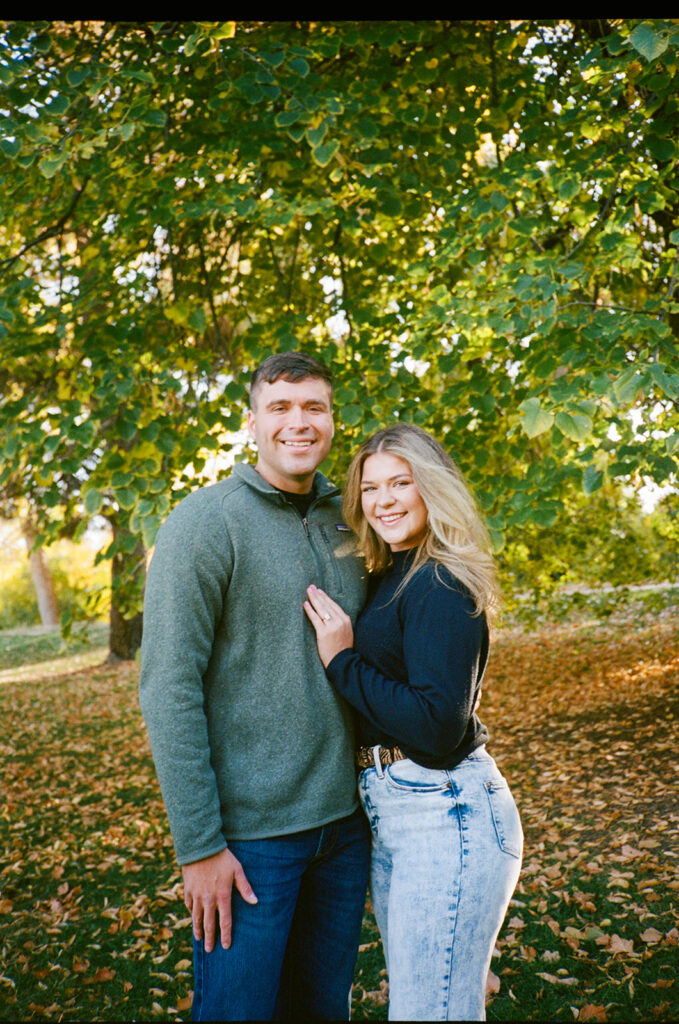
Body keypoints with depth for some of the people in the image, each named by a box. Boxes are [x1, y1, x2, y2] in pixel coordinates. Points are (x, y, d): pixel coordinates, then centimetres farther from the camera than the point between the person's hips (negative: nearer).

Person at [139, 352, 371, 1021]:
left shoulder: (348, 523, 7)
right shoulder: (206, 521, -11)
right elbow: (169, 688, -15)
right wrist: (198, 845, -16)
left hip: (345, 819, 6)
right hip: (250, 830, -5)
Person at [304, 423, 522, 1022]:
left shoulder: (440, 585, -16)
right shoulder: (387, 580, 10)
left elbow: (439, 726, -24)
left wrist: (343, 660, -17)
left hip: (445, 815, -9)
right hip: (390, 813, 9)